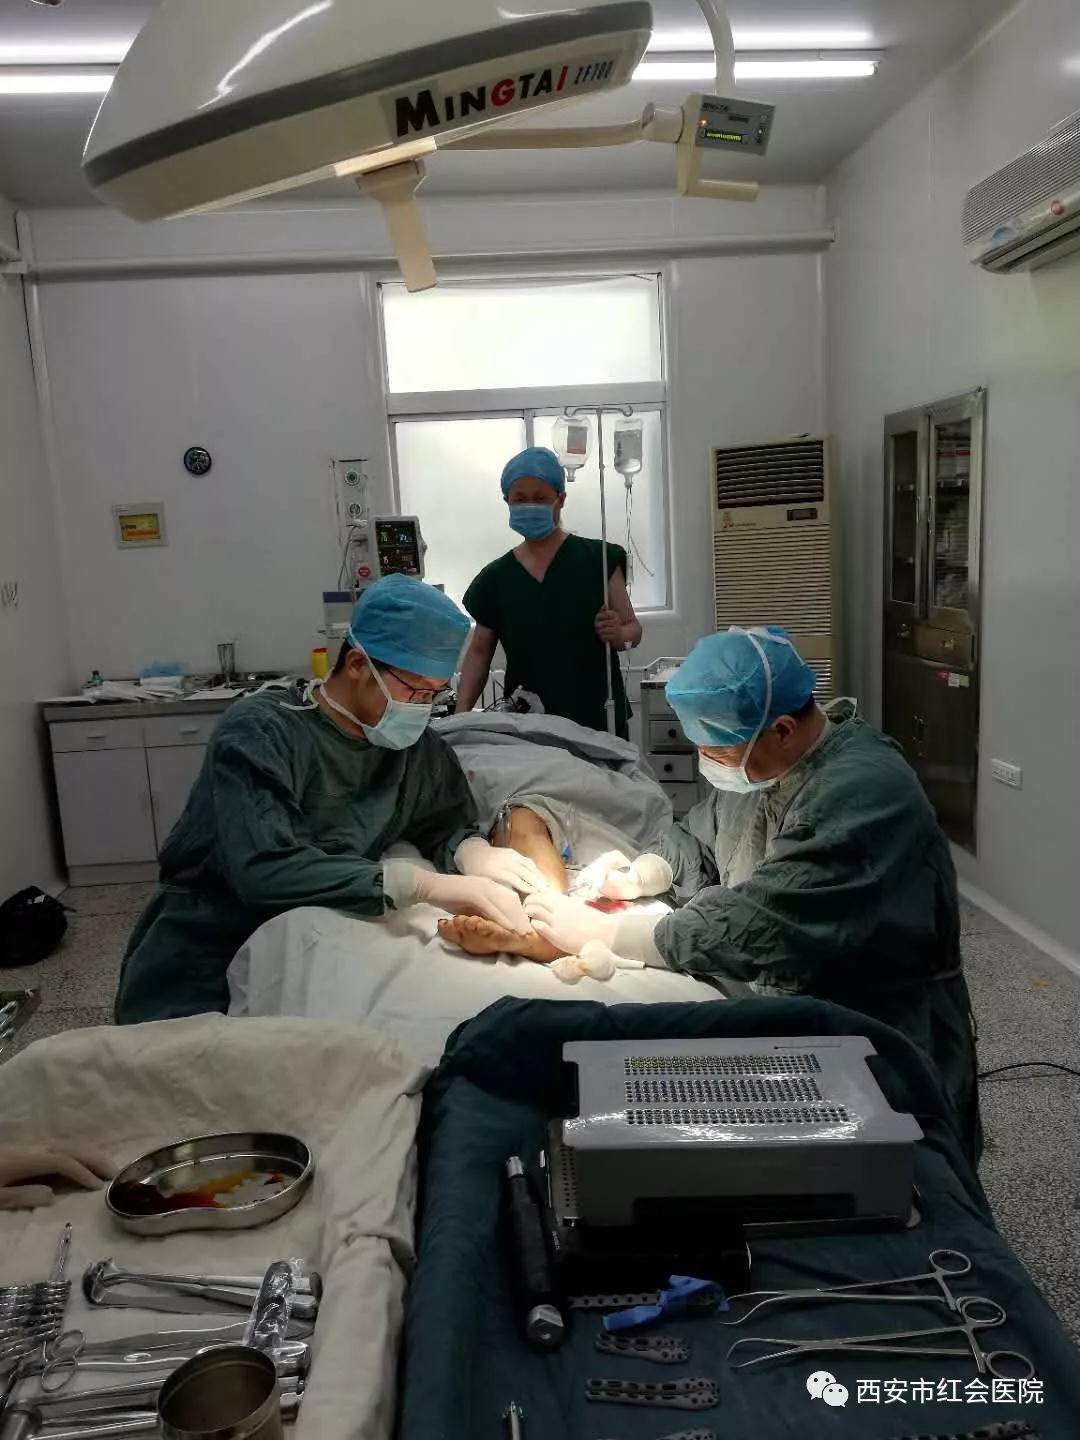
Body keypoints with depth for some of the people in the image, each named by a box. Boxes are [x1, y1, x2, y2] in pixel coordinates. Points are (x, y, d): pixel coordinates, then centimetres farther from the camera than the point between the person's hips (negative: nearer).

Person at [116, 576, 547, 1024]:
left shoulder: (416, 748, 0)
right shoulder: (260, 734, -19)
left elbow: (446, 821, 14)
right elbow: (263, 869, -31)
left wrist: (471, 851, -11)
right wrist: (421, 884, -38)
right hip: (195, 980, -6)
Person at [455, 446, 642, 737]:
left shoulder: (598, 560, -2)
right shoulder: (495, 579, 7)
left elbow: (633, 628, 1)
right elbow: (479, 652, 11)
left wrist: (618, 635, -21)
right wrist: (462, 711, -1)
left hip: (598, 721, -2)